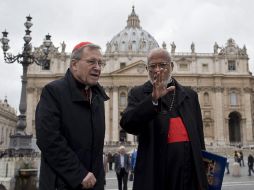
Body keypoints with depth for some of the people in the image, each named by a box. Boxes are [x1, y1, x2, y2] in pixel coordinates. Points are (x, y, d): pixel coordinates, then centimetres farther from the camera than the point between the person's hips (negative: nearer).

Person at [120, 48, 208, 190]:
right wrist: (153, 99, -24)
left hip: (190, 170, 3)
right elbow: (127, 124, -13)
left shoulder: (190, 95, 12)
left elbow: (198, 135, 13)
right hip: (156, 171, -2)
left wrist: (203, 170, 11)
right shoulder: (138, 94, 4)